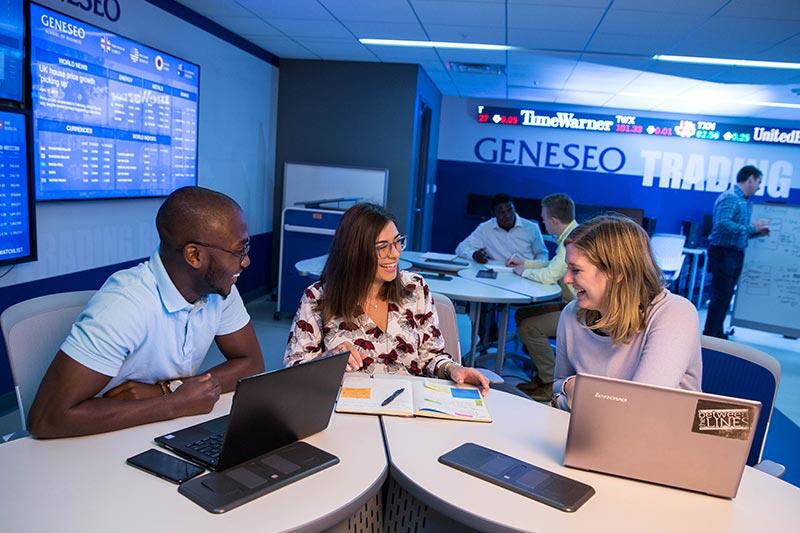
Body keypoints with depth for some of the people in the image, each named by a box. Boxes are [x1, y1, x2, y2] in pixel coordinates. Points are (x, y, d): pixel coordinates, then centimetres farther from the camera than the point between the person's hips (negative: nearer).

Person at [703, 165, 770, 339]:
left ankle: (717, 334, 24)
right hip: (723, 253, -9)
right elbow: (723, 224, -28)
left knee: (725, 297, 14)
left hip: (736, 254, 10)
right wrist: (751, 227, -21)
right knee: (720, 297, -7)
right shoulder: (730, 197, -13)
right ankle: (709, 336, 1)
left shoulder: (744, 200, 16)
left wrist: (758, 232, 8)